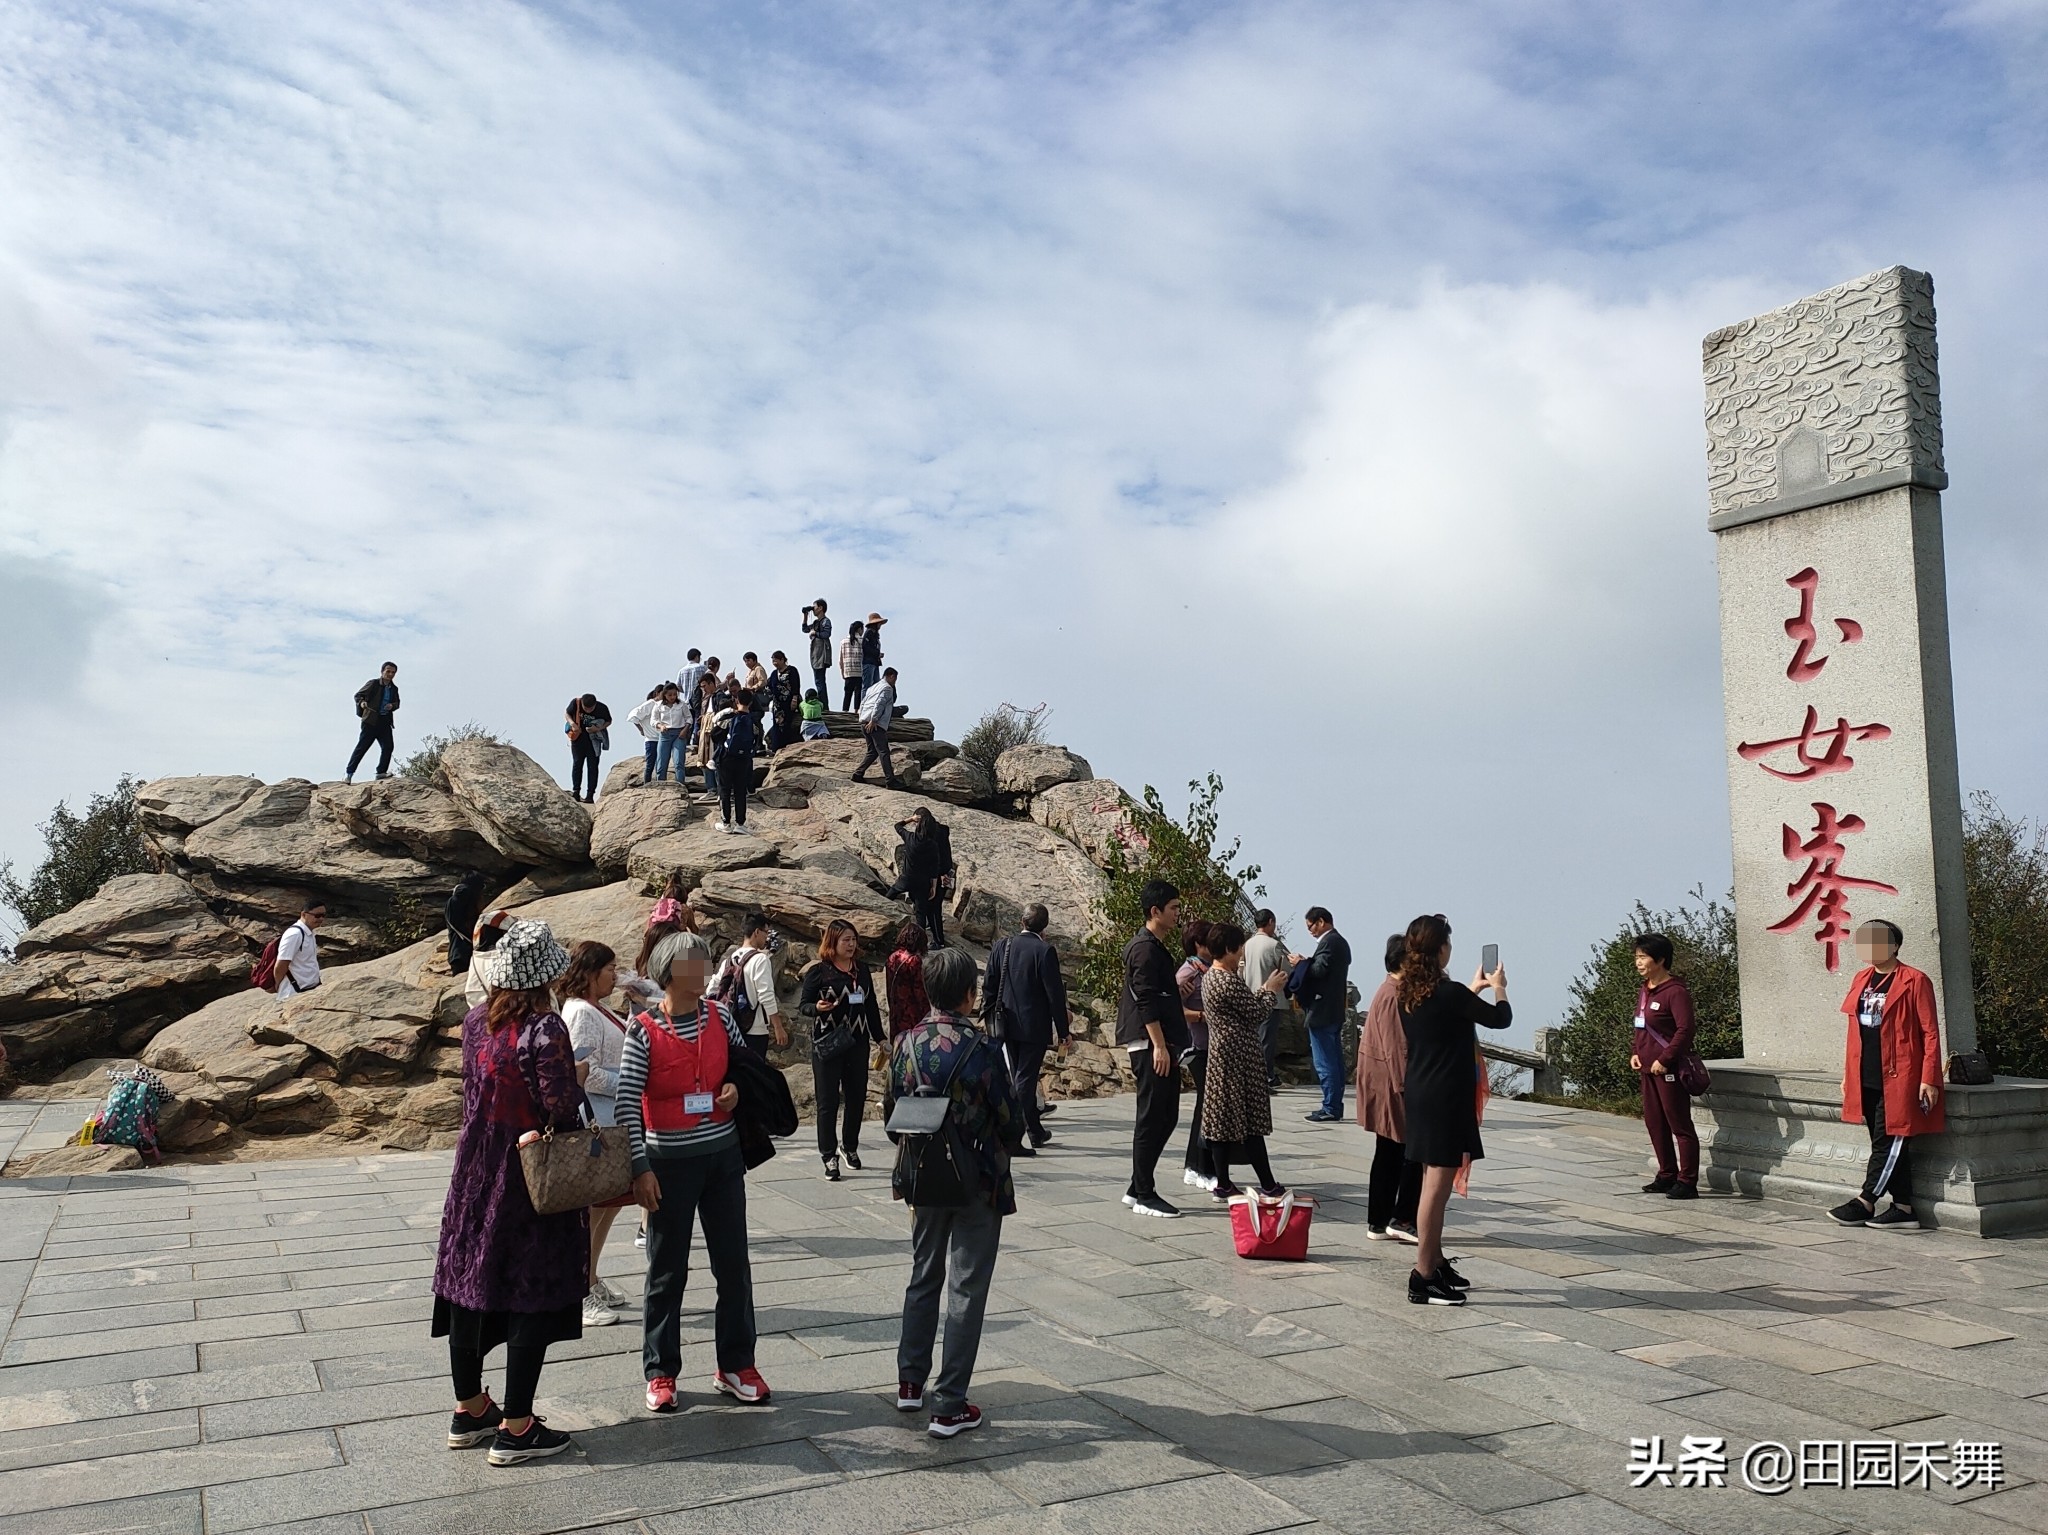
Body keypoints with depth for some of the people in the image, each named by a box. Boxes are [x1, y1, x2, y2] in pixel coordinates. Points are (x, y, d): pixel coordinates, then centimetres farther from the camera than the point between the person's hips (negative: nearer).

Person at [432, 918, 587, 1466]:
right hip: (531, 1176, -7)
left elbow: (477, 1087, 10)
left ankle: (469, 1411, 30)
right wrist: (574, 1081, -3)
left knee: (469, 1282, 16)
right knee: (532, 1297, 3)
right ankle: (515, 1429, 9)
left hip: (475, 1171, 7)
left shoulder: (475, 1021, 0)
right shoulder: (545, 1028, -20)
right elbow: (561, 1107, -23)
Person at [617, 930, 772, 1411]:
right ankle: (660, 1372, 22)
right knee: (667, 1271, 8)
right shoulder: (643, 1030, -10)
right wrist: (640, 1168, -16)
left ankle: (735, 1365, 23)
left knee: (734, 1264, 9)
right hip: (669, 1163, -4)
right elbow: (627, 1104, -11)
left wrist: (737, 1087, -5)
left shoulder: (719, 1017, 1)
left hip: (723, 1156, 4)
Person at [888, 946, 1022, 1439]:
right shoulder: (980, 1049, -20)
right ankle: (948, 1407, 8)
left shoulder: (906, 1044, -5)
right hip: (977, 1185, -5)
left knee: (923, 1279, 21)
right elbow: (1011, 1124, -13)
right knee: (966, 1291, 4)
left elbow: (895, 1109, 5)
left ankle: (911, 1382, 31)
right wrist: (1001, 1149, 9)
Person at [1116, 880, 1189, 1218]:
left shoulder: (1155, 947, 19)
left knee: (1166, 1117, 12)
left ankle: (1137, 1189, 18)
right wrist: (1159, 1045, -21)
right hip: (1151, 1045, -10)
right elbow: (1145, 1001, -20)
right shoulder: (1146, 948, -14)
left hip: (1160, 1045, 10)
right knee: (1151, 1119, -5)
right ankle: (1144, 1196, 1)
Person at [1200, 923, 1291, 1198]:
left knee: (1223, 1121, 9)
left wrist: (1265, 989, 15)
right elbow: (1257, 1015, -13)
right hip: (1239, 1059, -10)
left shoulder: (1210, 976, 11)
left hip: (1220, 1055, 10)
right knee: (1251, 1123, -3)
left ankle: (1221, 1183, 12)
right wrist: (1271, 990, 1)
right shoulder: (1229, 981, -20)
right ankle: (1268, 1186, 4)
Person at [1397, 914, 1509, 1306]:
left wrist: (1473, 990, 32)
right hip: (1445, 1098, -9)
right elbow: (1500, 1019, -5)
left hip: (1419, 1094, 9)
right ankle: (1423, 1278, -2)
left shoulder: (1406, 994, 4)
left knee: (1434, 1181, 18)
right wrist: (1498, 988, 16)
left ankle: (1436, 1263, 28)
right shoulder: (1449, 994, -19)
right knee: (1437, 1185, -5)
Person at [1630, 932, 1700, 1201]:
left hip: (1669, 1068, -10)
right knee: (1654, 1122, 15)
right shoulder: (1644, 991, 14)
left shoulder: (1676, 991, -15)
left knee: (1680, 1125, -3)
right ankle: (1667, 1176, 26)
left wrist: (1664, 1059, -24)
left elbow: (1685, 1029, -21)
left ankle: (1687, 1182, 3)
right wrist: (1636, 1053, 10)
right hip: (1649, 1067, 10)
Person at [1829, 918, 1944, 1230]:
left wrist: (1928, 1079, -14)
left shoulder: (1914, 981, -8)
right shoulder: (1861, 980, 12)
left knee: (1888, 1143, -2)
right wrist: (1848, 1073, 17)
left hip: (1897, 1079, -7)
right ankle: (1903, 1209, 16)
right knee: (1887, 1145, 10)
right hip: (1866, 1079, 7)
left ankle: (1865, 1203, 2)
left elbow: (1930, 1033, -9)